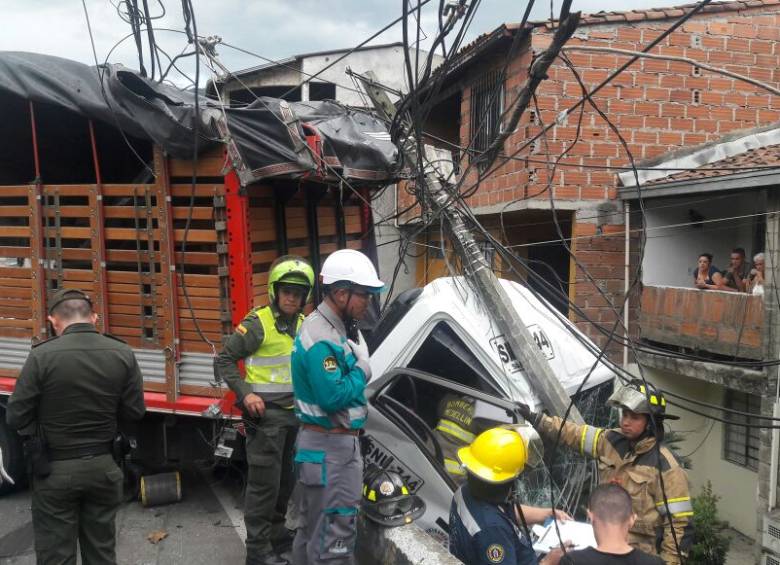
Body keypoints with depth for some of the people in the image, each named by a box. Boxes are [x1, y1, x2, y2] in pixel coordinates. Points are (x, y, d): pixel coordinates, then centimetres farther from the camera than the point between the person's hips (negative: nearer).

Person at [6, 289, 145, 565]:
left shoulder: (42, 356, -17)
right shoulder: (123, 354, -8)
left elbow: (15, 418, -12)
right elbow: (134, 412, -3)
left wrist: (49, 419, 8)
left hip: (55, 469, -3)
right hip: (103, 466, 3)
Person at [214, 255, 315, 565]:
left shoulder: (304, 324, 8)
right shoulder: (258, 322, -13)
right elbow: (224, 359, -10)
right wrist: (244, 393, -18)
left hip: (294, 412, 7)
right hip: (265, 413, -7)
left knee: (285, 479, 18)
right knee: (264, 482, -2)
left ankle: (277, 532, 35)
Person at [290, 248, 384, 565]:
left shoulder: (337, 328, 9)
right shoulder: (321, 338, -22)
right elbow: (333, 396, -29)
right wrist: (362, 369, -14)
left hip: (334, 442, 10)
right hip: (329, 447, -10)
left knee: (315, 527, 22)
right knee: (334, 535, -3)